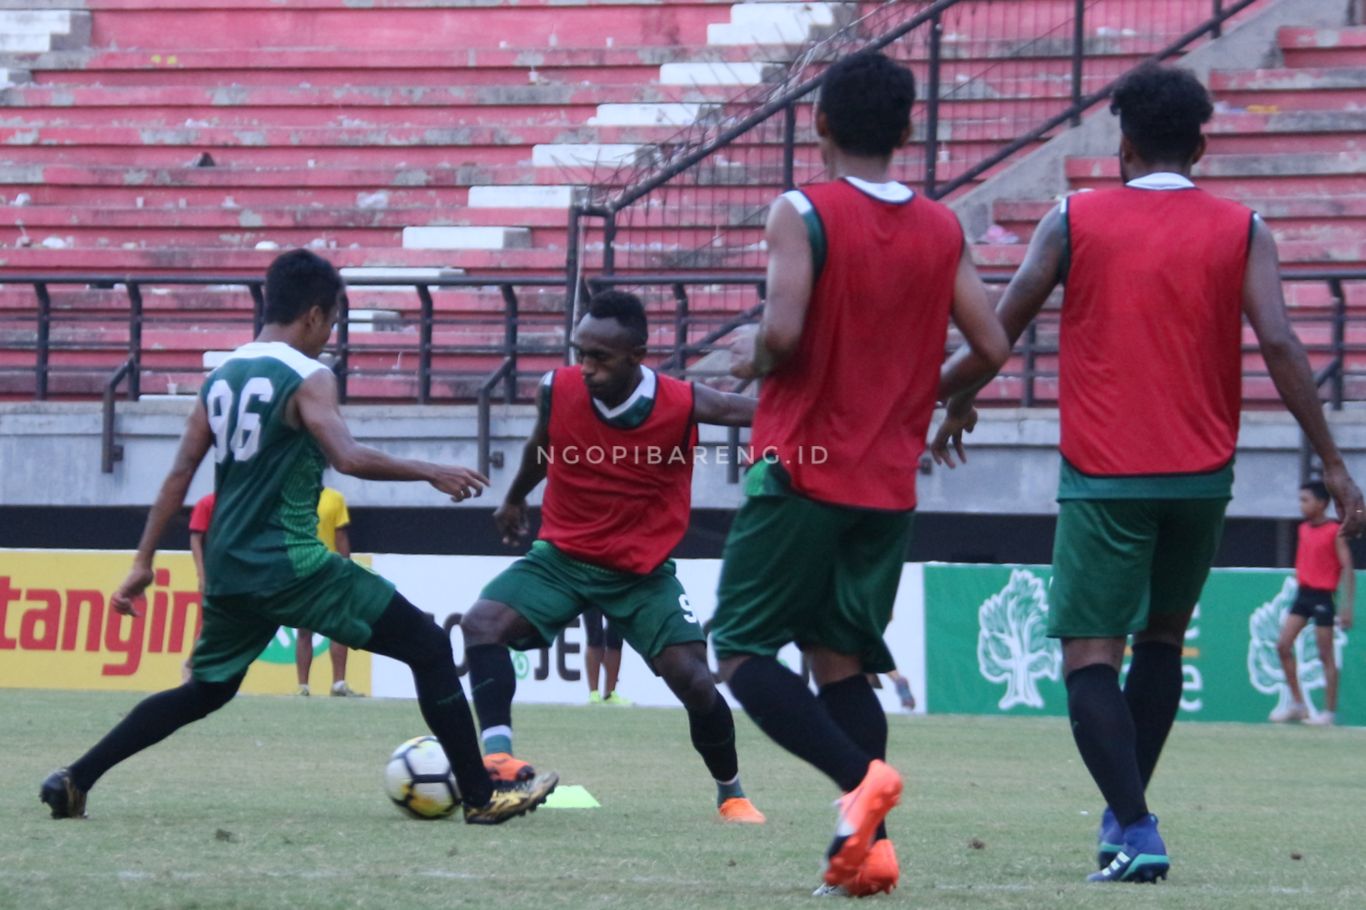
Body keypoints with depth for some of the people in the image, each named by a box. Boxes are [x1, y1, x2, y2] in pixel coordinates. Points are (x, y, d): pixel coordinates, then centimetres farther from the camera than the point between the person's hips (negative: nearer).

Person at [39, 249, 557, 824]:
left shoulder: (221, 377, 12)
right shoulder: (307, 378, -9)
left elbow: (181, 473, 11)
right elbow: (348, 458, -24)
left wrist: (143, 563, 13)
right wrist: (429, 472, -14)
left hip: (227, 570, 7)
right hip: (291, 566, -7)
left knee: (204, 693, 25)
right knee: (430, 650, -1)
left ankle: (73, 782, 17)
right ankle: (481, 798, -5)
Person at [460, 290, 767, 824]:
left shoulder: (684, 405, -20)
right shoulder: (558, 391, -13)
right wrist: (515, 499, 29)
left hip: (644, 572, -1)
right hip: (562, 558, 1)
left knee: (693, 680, -11)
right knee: (483, 623, -24)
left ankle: (731, 794, 14)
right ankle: (497, 757, -33)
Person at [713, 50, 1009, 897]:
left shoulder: (801, 215, -10)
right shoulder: (943, 231, 6)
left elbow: (783, 329, -22)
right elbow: (991, 347, 3)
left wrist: (752, 359, 0)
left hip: (801, 471, -5)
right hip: (890, 483, 5)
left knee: (743, 651, 1)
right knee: (841, 661, 12)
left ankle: (859, 777, -20)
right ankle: (870, 842, -2)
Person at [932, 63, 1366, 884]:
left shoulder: (1075, 222, 0)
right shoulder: (1241, 232, 2)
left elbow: (999, 332, 0)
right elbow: (1279, 343, -9)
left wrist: (957, 402, 19)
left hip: (1104, 477, -3)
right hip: (1201, 475, 3)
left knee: (1090, 655, -4)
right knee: (1162, 638, 23)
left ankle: (1135, 830, -20)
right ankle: (1127, 813, 23)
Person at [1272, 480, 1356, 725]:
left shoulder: (1335, 532, -11)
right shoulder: (1304, 529, 10)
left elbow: (1347, 569, -13)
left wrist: (1347, 607, -17)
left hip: (1322, 596, -7)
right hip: (1303, 592, 7)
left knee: (1325, 654, -2)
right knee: (1283, 645, 1)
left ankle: (1329, 711, 4)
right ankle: (1297, 703, 9)